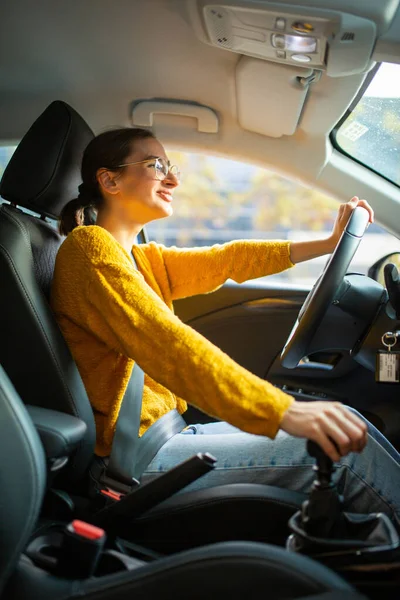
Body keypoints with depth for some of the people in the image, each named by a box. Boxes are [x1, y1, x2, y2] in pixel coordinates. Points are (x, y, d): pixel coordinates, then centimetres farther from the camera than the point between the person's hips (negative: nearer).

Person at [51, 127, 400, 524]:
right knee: (342, 451, -13)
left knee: (342, 429, 5)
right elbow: (164, 342, -28)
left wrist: (329, 244, 11)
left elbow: (225, 261, 13)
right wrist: (283, 410, -36)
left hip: (163, 434, 9)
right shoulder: (89, 246, -15)